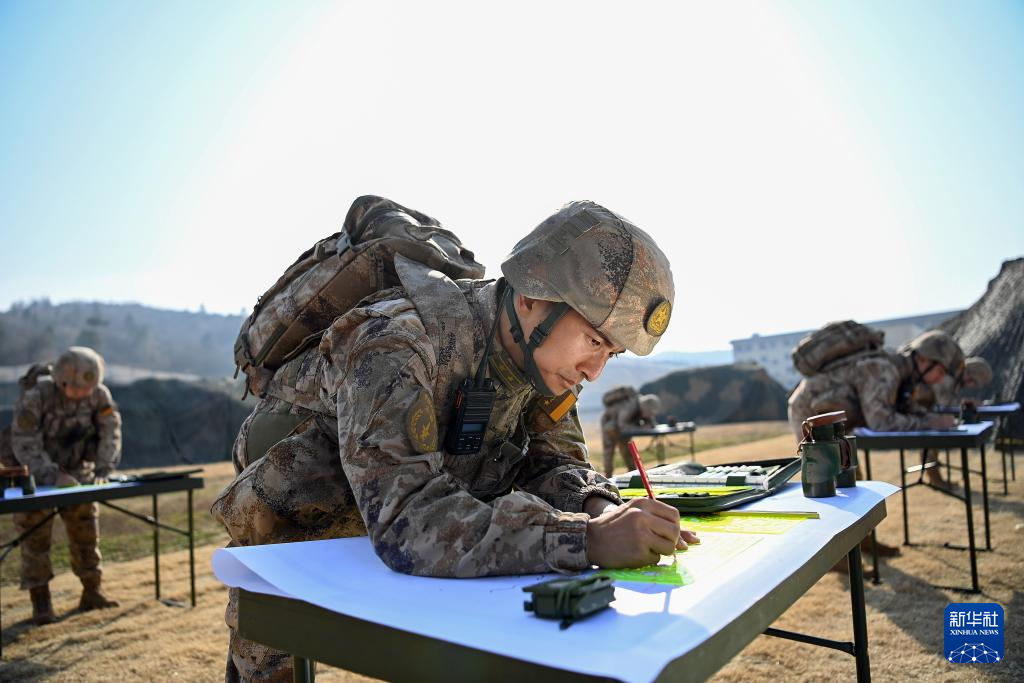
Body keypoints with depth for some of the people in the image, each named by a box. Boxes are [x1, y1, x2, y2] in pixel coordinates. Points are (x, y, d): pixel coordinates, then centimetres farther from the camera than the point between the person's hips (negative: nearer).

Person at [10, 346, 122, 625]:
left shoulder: (99, 394, -16)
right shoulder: (35, 396, -26)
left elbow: (110, 432, -14)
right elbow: (24, 444, -27)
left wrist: (104, 470, -27)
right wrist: (53, 476, -37)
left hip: (77, 472, 3)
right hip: (37, 474, -3)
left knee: (86, 529, 4)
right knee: (36, 534, -5)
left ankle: (91, 593, 14)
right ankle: (41, 603, 3)